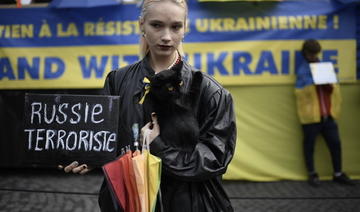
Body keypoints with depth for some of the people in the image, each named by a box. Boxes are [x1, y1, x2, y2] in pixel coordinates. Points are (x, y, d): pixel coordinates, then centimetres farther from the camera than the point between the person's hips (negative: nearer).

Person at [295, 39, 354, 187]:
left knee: (335, 143, 6)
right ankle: (312, 174, 17)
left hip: (328, 114, 5)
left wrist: (335, 107, 0)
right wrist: (312, 83, -21)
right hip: (311, 115, -4)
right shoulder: (302, 71, -1)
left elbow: (334, 88, 16)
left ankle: (338, 174, 17)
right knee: (309, 145, 4)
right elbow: (300, 93, -10)